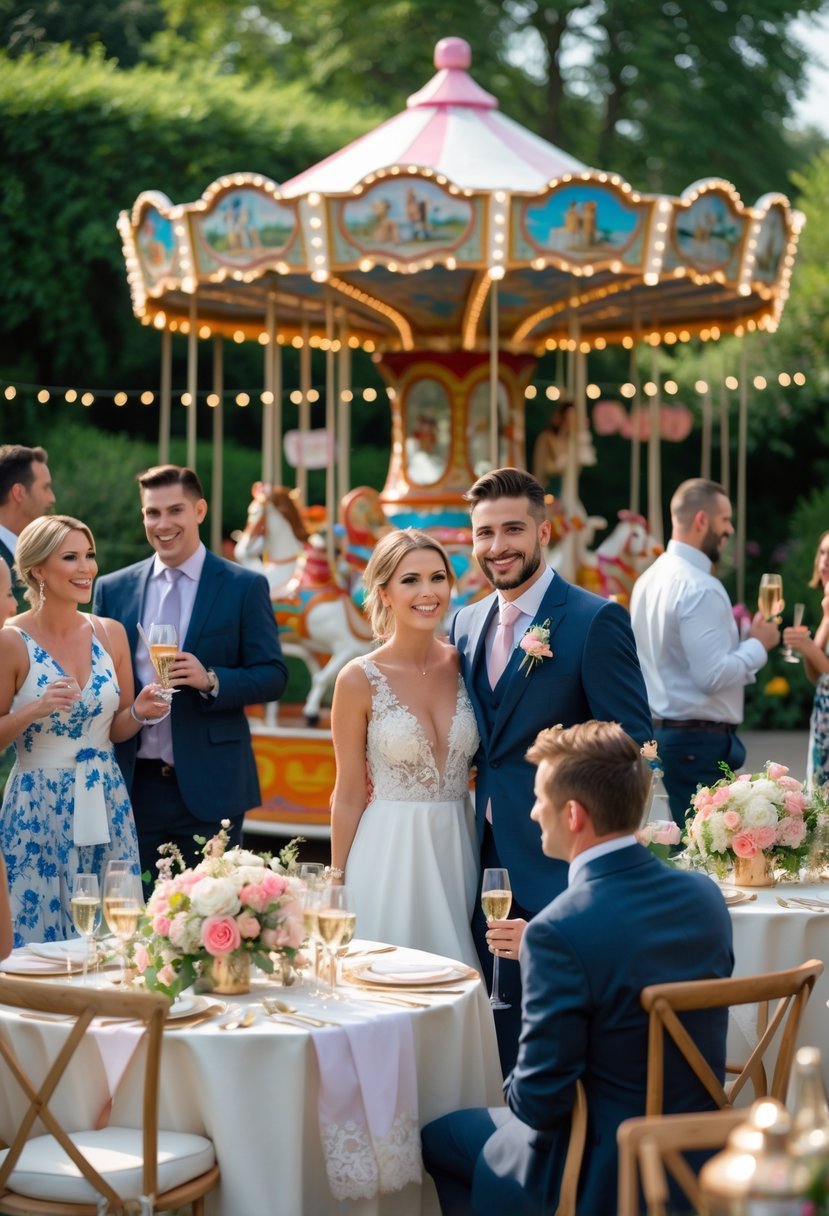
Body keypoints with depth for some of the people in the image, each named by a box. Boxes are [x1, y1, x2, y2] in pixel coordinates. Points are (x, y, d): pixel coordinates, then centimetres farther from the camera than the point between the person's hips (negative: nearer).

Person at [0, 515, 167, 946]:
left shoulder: (110, 633, 5)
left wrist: (139, 712, -7)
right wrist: (36, 709, -21)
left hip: (106, 805, 4)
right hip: (38, 810, -4)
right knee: (39, 937, 1)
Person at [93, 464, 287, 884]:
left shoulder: (245, 587, 0)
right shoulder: (112, 589, 8)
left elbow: (273, 675, -1)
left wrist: (211, 680, -19)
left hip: (210, 786, -2)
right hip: (132, 786, 3)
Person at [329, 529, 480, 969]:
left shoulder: (464, 664, 1)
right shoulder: (360, 680, -8)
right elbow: (348, 797, -3)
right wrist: (338, 886, -2)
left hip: (458, 851, 3)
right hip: (390, 854, -3)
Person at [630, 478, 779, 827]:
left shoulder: (649, 579, 12)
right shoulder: (700, 588, -17)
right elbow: (713, 676, -22)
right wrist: (757, 645, -7)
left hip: (657, 731, 10)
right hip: (701, 742, -10)